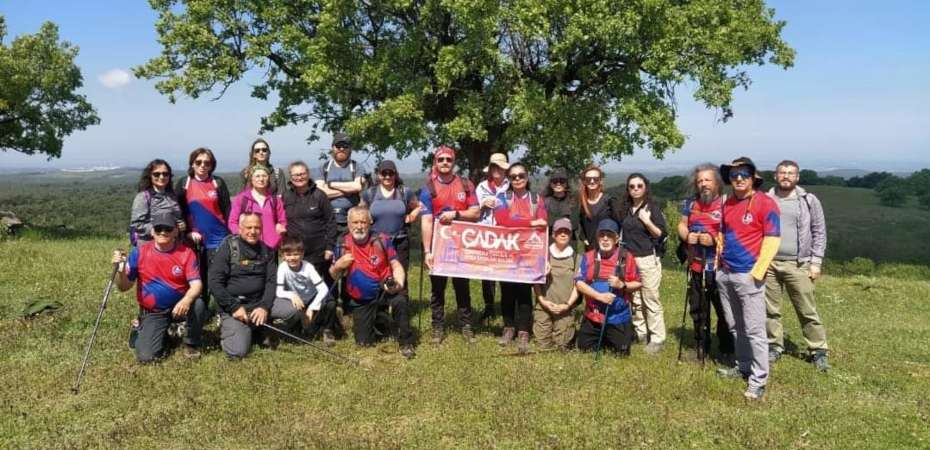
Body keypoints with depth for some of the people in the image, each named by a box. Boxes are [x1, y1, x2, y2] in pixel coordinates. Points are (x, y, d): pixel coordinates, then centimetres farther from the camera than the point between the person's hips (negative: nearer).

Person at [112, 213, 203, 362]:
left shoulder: (186, 253, -9)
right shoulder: (140, 252, -7)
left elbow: (196, 284, -17)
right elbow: (124, 287, -1)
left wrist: (186, 300, -39)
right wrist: (120, 270, -23)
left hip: (179, 307, 0)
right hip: (152, 313, 0)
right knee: (146, 356, -17)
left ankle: (191, 344, -6)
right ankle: (162, 334, 20)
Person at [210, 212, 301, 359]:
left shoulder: (266, 251, 6)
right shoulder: (228, 247, -6)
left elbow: (271, 281, 2)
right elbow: (215, 283, -11)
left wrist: (265, 306, -14)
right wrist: (234, 307, -17)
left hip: (260, 302, 4)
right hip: (233, 304, -4)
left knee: (293, 310, -19)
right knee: (237, 352, -19)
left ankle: (265, 332, 8)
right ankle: (227, 329, 15)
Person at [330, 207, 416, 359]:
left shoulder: (382, 240, -7)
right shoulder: (343, 244, -3)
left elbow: (396, 266, -6)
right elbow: (333, 276, 5)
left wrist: (398, 284, -25)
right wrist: (338, 266, -18)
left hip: (384, 290, -2)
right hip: (361, 300, 2)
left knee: (400, 301, -36)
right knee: (363, 342, 1)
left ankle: (406, 342, -15)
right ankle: (376, 320, 34)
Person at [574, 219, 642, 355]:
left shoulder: (626, 257, -7)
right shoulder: (589, 257, -3)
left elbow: (638, 284, -1)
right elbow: (579, 283, -8)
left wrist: (622, 285, -21)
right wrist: (600, 296, -20)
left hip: (618, 318, -2)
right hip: (592, 316, 2)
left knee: (621, 354, 4)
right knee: (584, 350, 12)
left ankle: (611, 342, 37)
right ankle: (603, 341, 43)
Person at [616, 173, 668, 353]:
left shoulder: (653, 208, -3)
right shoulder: (624, 209, 12)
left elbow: (662, 234, -8)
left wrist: (647, 221, -19)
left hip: (648, 259, -5)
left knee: (651, 300, -4)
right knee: (634, 299, 7)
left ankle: (657, 339, 1)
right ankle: (640, 333, 18)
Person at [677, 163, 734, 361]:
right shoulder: (690, 203, 9)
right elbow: (682, 225, 15)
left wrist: (714, 239, -24)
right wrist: (686, 235, -6)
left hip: (719, 268, -6)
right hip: (696, 267, 6)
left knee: (724, 310, 3)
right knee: (698, 310, 15)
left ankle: (726, 349, 19)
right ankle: (702, 347, 29)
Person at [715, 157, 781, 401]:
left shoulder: (765, 203, -8)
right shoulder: (728, 204, 12)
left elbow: (772, 240, -11)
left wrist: (757, 272, -16)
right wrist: (719, 260, 14)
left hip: (748, 276, -7)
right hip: (724, 274, 7)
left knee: (754, 330, -5)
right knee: (735, 326, 14)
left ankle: (758, 380, 1)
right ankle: (743, 366, 27)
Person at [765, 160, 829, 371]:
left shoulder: (809, 201, 2)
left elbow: (819, 232, 3)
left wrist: (816, 262, -3)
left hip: (797, 265, -2)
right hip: (767, 263, 2)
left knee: (807, 311, 2)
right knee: (770, 310, 9)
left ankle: (819, 351, 12)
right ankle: (774, 347, 21)